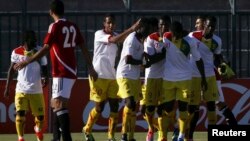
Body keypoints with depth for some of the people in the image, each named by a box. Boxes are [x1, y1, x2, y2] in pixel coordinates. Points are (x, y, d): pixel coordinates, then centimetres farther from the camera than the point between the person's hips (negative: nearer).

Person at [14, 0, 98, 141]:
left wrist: (27, 62, -12)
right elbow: (83, 48, 12)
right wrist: (91, 68, 18)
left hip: (62, 72, -8)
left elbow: (46, 48, -16)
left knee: (60, 103, -16)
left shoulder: (55, 26, -10)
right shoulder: (73, 26, 11)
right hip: (71, 71, 8)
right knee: (56, 103, 16)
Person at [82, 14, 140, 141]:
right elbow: (114, 40, -27)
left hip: (112, 77, 6)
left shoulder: (115, 35, 10)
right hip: (99, 76, -6)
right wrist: (132, 29, -33)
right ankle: (87, 130, 23)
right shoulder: (99, 34, -11)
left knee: (115, 105, -3)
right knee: (100, 107, 0)